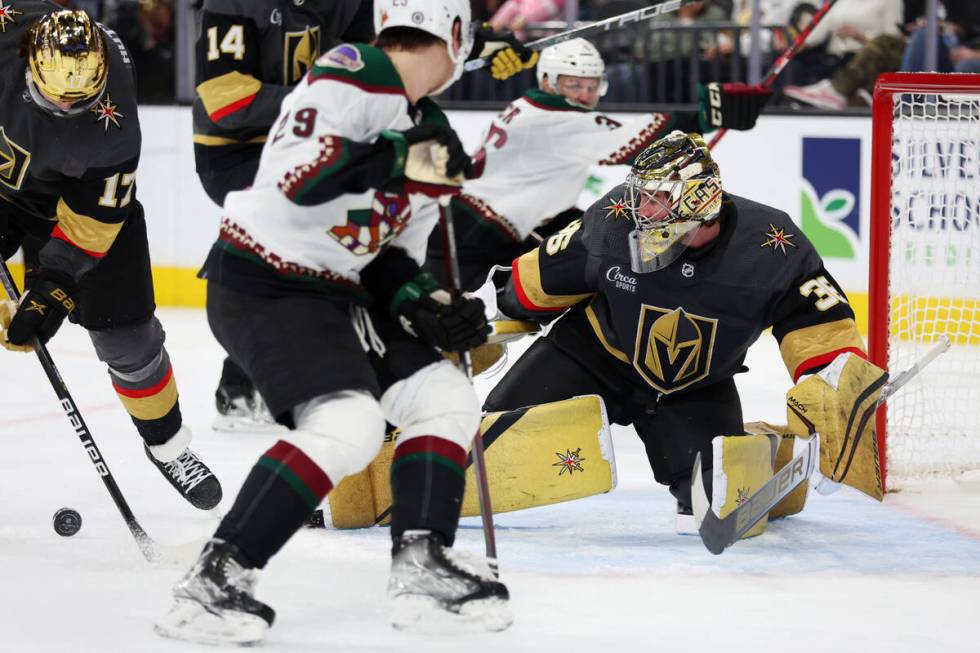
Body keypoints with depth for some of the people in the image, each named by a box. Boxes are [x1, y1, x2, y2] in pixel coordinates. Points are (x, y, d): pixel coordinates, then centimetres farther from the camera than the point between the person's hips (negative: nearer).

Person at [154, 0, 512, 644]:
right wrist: (401, 160, -27)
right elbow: (291, 173, -29)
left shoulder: (429, 128, 12)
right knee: (347, 423, -24)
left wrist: (431, 306, -2)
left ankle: (423, 565, 11)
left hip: (338, 290, 10)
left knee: (446, 397, 5)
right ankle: (215, 580, -22)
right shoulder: (353, 74, -17)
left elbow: (393, 258, 16)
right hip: (260, 284, -10)